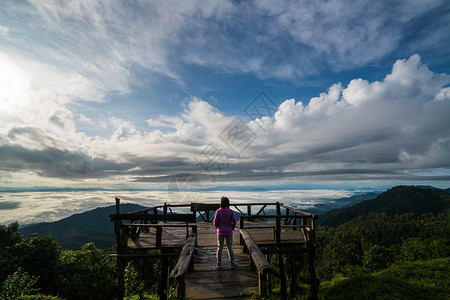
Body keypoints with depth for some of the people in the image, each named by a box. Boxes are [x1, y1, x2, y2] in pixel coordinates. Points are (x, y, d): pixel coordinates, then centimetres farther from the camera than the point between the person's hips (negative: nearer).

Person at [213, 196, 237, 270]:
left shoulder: (218, 211, -8)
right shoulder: (231, 211, -8)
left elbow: (215, 222, -6)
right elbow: (234, 221, -8)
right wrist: (232, 228, 7)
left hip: (220, 232, 0)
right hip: (229, 232, 0)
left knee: (219, 247, 9)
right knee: (230, 247, 9)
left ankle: (219, 264, 14)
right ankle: (232, 264, 14)